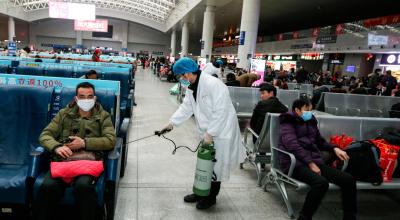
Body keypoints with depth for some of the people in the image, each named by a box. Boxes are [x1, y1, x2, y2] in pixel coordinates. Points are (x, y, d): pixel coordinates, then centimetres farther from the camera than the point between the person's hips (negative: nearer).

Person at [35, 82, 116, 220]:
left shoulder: (103, 116, 14)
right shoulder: (64, 113, 20)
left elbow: (110, 140, 1)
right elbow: (45, 135, 13)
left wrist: (84, 143, -10)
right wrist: (56, 147, -10)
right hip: (63, 159, 2)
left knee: (83, 186, -34)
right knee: (48, 187, -29)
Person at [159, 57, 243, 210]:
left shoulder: (213, 84, -24)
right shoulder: (192, 87, 4)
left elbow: (221, 112, -26)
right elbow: (186, 107, 8)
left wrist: (210, 133, -24)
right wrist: (172, 123, 0)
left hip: (221, 131, -8)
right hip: (207, 131, 8)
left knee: (216, 166, 6)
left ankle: (211, 197, 24)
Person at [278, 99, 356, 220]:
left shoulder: (310, 121, 22)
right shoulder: (288, 122, 0)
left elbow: (320, 141, 34)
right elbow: (292, 145, -15)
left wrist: (334, 148, 14)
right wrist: (310, 163, -20)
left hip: (315, 161, 7)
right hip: (296, 163, -7)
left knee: (348, 179, -9)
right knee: (321, 183, -34)